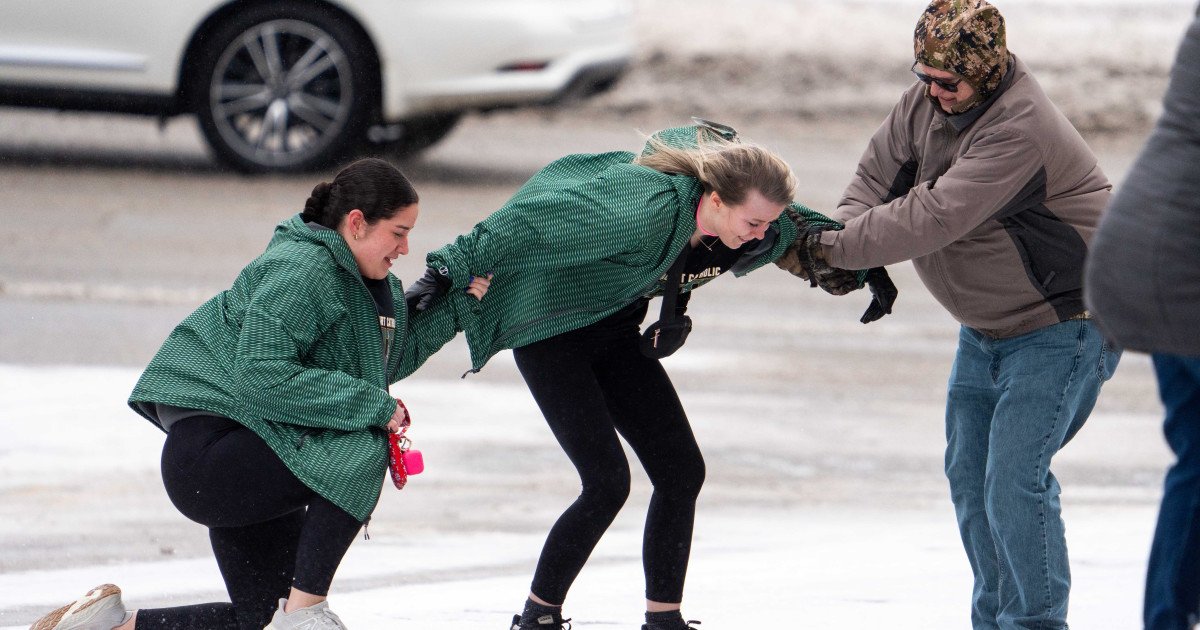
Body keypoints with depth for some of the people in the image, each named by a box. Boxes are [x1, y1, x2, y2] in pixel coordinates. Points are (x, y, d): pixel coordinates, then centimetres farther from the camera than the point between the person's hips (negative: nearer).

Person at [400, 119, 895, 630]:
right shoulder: (649, 211, -36)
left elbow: (799, 231, 13)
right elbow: (530, 224, -33)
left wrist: (866, 266, 7)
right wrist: (453, 271, -32)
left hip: (615, 330, 8)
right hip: (549, 332, -8)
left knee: (682, 472, 1)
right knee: (607, 482, -16)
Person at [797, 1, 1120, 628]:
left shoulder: (1020, 128, -31)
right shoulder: (925, 102, -4)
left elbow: (937, 216, -35)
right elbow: (879, 171, 1)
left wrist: (836, 247, -31)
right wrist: (844, 236, -20)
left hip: (1062, 326, -9)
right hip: (987, 328, 9)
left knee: (1015, 482, -16)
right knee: (968, 476, 13)